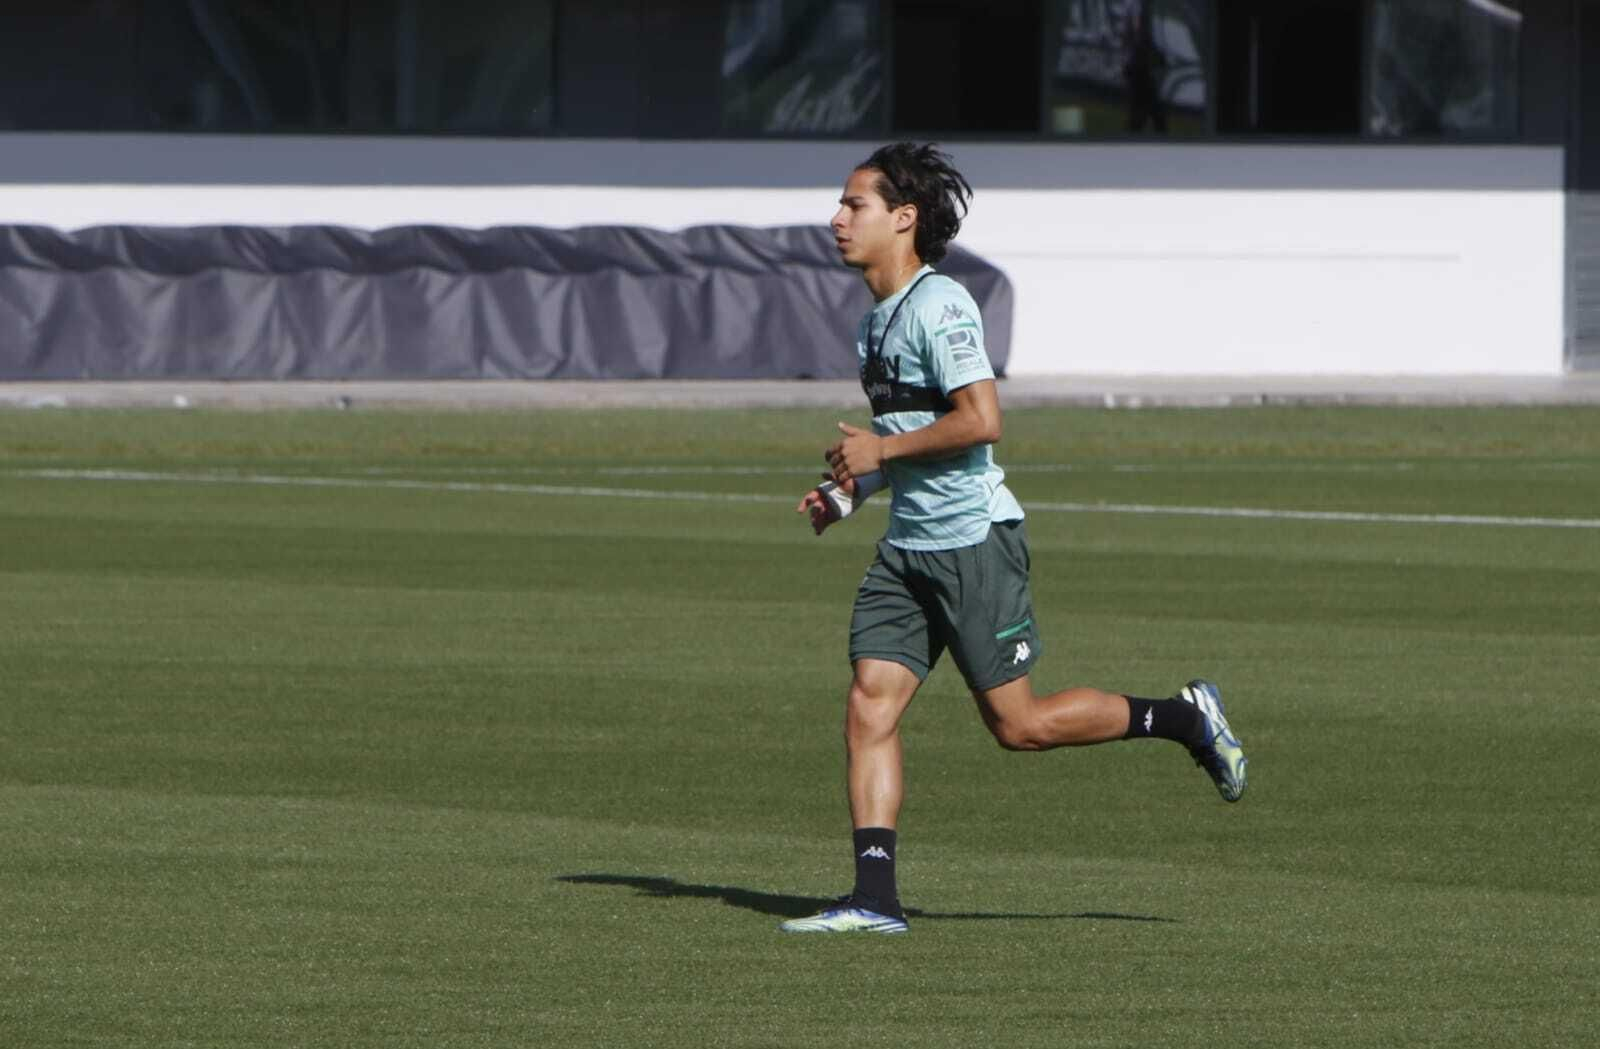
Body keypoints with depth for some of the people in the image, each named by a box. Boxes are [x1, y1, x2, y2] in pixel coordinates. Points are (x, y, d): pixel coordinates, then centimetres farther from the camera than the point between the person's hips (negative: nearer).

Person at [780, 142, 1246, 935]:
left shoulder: (939, 305, -15)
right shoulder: (876, 320, 15)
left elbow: (981, 420, -24)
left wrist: (879, 451, -16)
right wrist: (849, 492, 12)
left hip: (974, 539, -9)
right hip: (907, 545, 9)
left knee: (1017, 724, -4)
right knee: (869, 704, -4)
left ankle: (1184, 718, 15)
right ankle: (875, 898, -6)